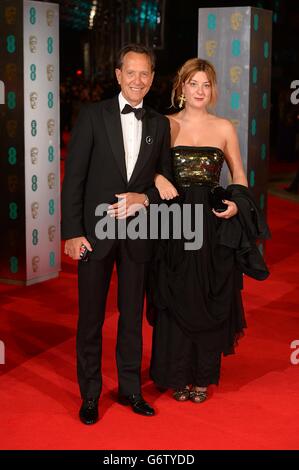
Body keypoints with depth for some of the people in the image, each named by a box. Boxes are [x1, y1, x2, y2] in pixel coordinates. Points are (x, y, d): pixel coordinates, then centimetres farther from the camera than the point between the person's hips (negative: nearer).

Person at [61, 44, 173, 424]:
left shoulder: (159, 125, 6)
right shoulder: (93, 115, -4)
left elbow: (165, 179, 12)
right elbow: (74, 177, -6)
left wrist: (144, 198, -10)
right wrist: (72, 232, -11)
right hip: (95, 232, -3)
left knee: (133, 315, 13)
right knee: (90, 317, 6)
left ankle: (130, 389, 28)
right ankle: (89, 395, 19)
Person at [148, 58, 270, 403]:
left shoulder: (224, 128, 6)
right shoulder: (167, 125, 3)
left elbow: (239, 175, 14)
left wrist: (236, 203, -5)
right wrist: (157, 179, -16)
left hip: (213, 223, 1)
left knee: (211, 300, 6)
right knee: (175, 300, 4)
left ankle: (204, 376, 19)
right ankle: (178, 375, 18)